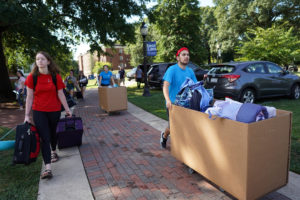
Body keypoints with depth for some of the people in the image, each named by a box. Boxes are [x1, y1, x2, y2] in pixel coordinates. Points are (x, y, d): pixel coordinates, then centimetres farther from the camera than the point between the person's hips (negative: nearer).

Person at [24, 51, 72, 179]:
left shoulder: (55, 76, -4)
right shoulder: (32, 77, -4)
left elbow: (60, 94, 0)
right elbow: (29, 97, -2)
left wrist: (67, 109, 3)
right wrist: (27, 115, -2)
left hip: (54, 110, 1)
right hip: (38, 111, -1)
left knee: (52, 133, 18)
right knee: (44, 138, -5)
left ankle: (53, 151, 48)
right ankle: (48, 168, -3)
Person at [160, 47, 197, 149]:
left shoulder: (190, 71, 5)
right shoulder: (172, 69, -13)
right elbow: (165, 86, -25)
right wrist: (168, 100, -41)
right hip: (173, 104, -5)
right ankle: (164, 136, 34)